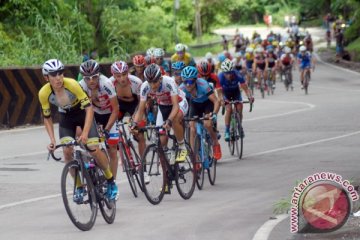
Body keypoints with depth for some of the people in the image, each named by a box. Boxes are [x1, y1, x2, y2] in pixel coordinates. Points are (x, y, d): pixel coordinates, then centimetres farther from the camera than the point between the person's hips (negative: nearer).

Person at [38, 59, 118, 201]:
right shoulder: (44, 93, -24)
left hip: (83, 114, -3)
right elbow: (47, 118, -9)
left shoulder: (72, 85, -34)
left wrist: (85, 133, -41)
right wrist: (52, 140, -20)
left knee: (94, 149, -14)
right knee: (67, 151, -18)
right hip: (66, 118, 3)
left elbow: (89, 108, -32)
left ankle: (111, 182, 10)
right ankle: (79, 187, 1)